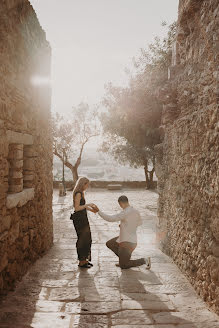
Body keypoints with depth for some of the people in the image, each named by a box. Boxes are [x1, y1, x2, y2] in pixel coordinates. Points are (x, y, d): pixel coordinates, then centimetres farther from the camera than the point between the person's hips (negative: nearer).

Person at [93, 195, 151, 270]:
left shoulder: (125, 213, -26)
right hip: (132, 239, 9)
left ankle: (144, 260, 1)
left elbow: (111, 219, -31)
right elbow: (140, 222, 17)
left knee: (123, 266, 5)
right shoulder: (136, 211, -1)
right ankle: (123, 260, 21)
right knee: (109, 244, 19)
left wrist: (98, 211, -23)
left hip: (127, 242, -9)